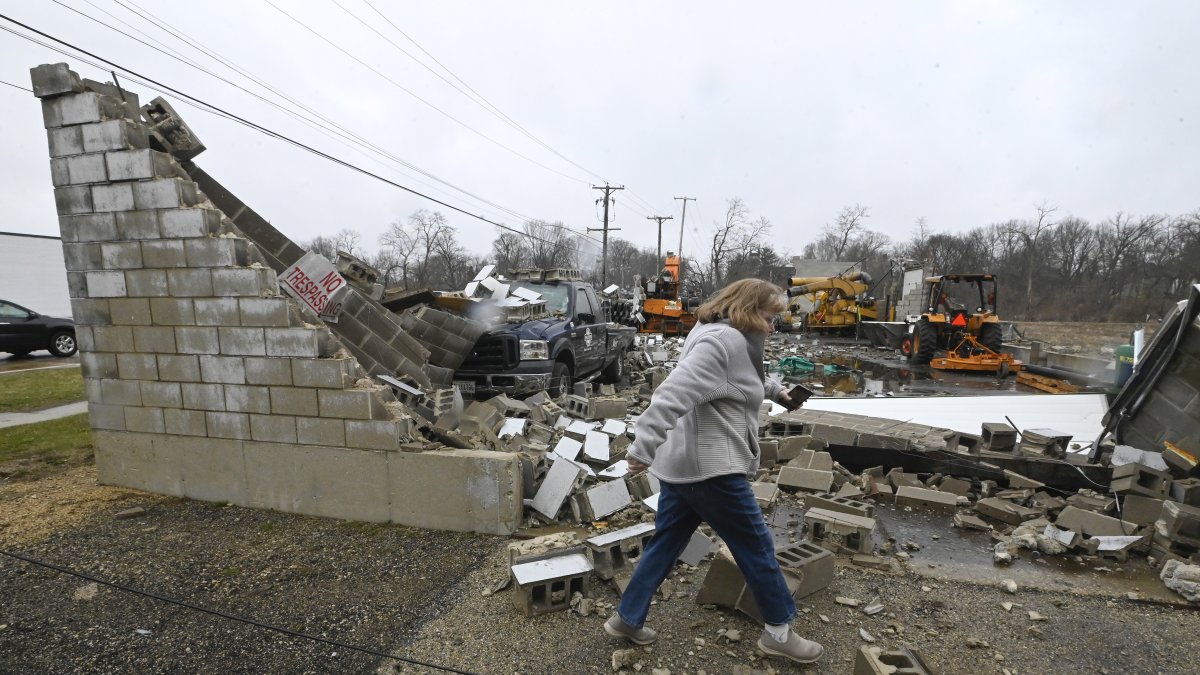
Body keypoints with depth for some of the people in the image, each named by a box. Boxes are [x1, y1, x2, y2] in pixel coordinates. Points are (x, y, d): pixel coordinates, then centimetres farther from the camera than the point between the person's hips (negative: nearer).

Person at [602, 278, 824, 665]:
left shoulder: (729, 340, 16)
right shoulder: (721, 341, -20)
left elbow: (748, 378, 38)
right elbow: (675, 394, -31)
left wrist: (775, 391, 44)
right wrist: (644, 448, -35)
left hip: (683, 464, 11)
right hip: (710, 469, -10)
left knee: (665, 545, 18)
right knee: (756, 547, 9)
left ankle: (627, 619, 30)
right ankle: (779, 633, 30)